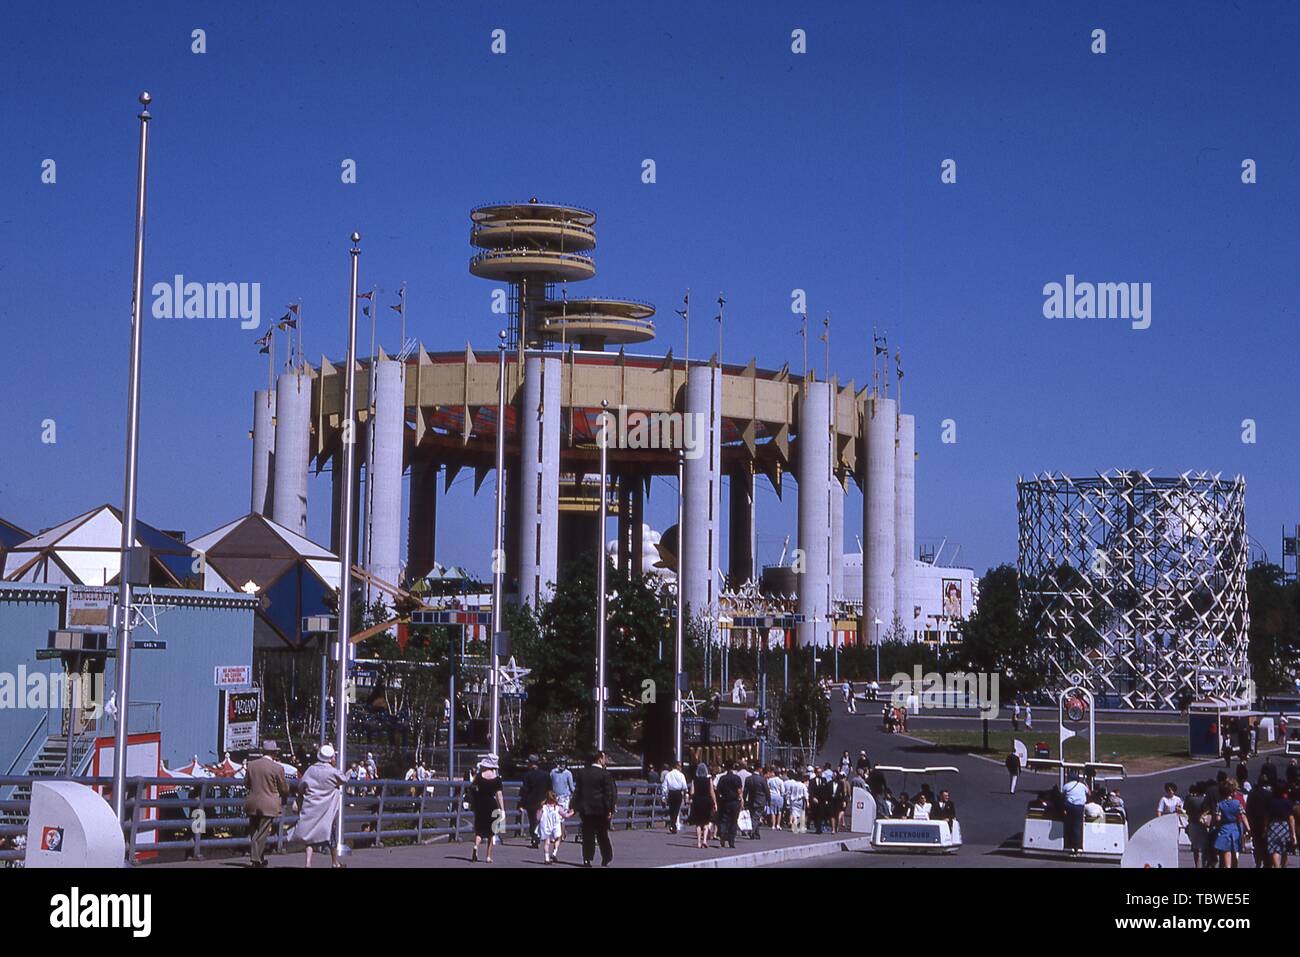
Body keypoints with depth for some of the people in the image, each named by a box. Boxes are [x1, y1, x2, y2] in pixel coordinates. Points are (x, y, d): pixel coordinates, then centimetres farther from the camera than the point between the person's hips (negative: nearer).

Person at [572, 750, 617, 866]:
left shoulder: (582, 773, 4)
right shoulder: (605, 774, -10)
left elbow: (577, 791, 8)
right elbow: (609, 793, -11)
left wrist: (577, 807, 12)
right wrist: (610, 810, -7)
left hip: (586, 809, 3)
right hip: (600, 809, -3)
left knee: (587, 836, 6)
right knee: (603, 836, 9)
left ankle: (586, 859, 2)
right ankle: (606, 859, 15)